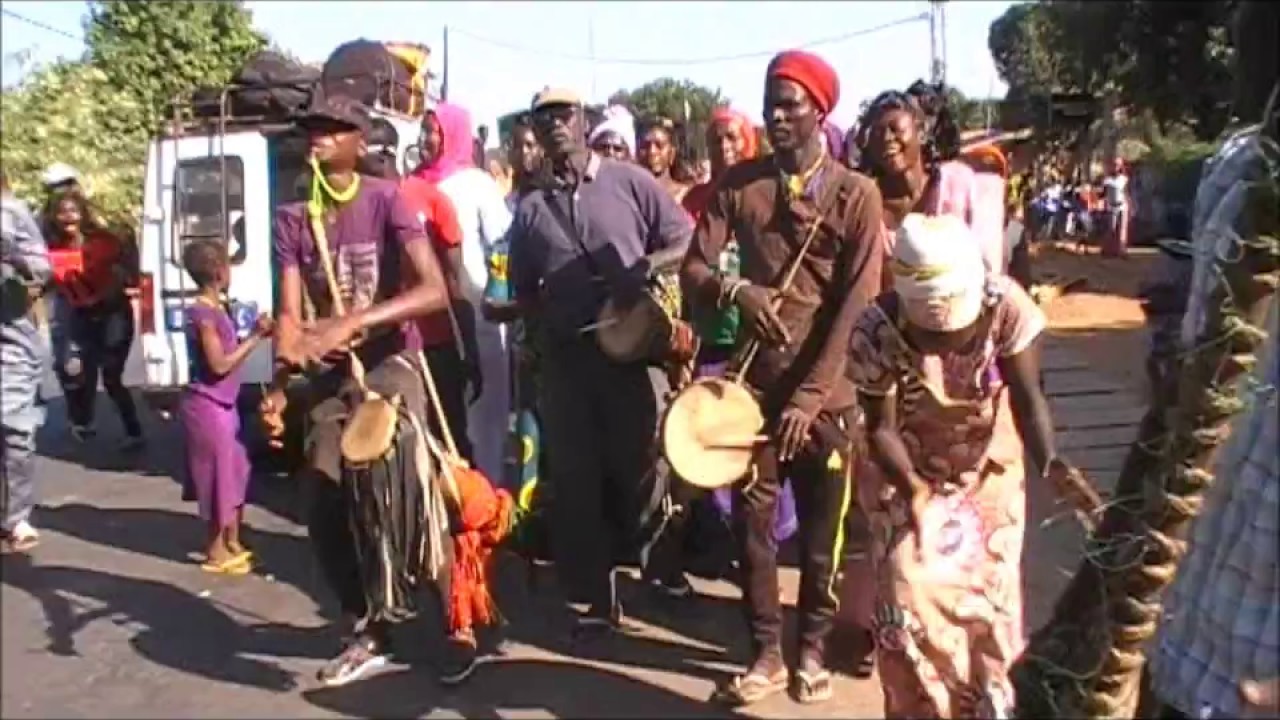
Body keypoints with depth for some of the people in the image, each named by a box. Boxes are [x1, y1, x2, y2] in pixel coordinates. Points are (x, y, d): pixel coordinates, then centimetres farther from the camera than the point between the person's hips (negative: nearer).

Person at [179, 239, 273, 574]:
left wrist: (254, 335, 3)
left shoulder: (217, 308, 10)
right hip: (208, 406, -9)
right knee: (219, 475, 1)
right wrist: (255, 338, -18)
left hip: (222, 404, 9)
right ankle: (216, 551, 14)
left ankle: (232, 543, 26)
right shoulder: (203, 313, -19)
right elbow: (219, 364, -21)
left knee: (235, 473, 15)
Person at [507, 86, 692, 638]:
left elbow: (686, 242, 2)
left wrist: (644, 268, -15)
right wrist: (542, 325, -2)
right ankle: (596, 597, 17)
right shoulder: (531, 209, 11)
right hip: (563, 355, 3)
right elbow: (523, 291, 16)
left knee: (636, 466, 3)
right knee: (574, 478, 5)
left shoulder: (629, 182, 3)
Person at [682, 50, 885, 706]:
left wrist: (809, 396, -16)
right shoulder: (738, 183, 2)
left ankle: (812, 650, 28)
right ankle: (766, 654, 21)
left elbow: (856, 305, -10)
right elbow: (693, 267, -2)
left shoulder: (856, 195, -5)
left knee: (822, 529, 10)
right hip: (755, 381, 2)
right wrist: (734, 289, -25)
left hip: (826, 391, -1)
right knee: (751, 521, 6)